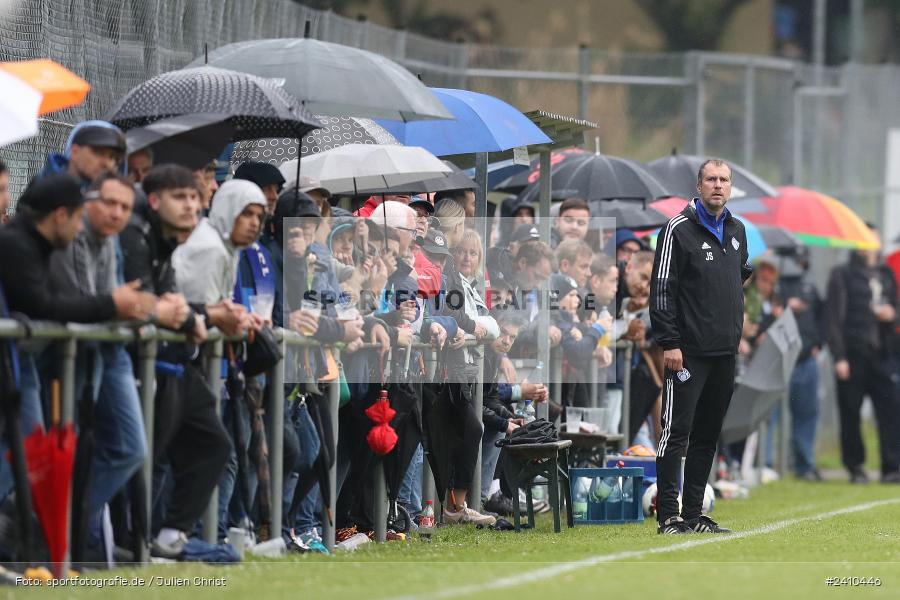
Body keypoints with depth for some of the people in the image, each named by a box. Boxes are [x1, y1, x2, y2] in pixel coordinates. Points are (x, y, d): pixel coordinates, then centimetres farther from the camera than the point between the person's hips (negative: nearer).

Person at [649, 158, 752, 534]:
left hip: (726, 351, 7)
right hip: (689, 352, -7)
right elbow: (662, 288, -11)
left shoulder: (737, 231, 15)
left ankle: (694, 514, 16)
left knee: (707, 436, 10)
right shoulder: (679, 229, -7)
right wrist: (669, 342, -15)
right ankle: (668, 516, -5)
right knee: (676, 432, -7)